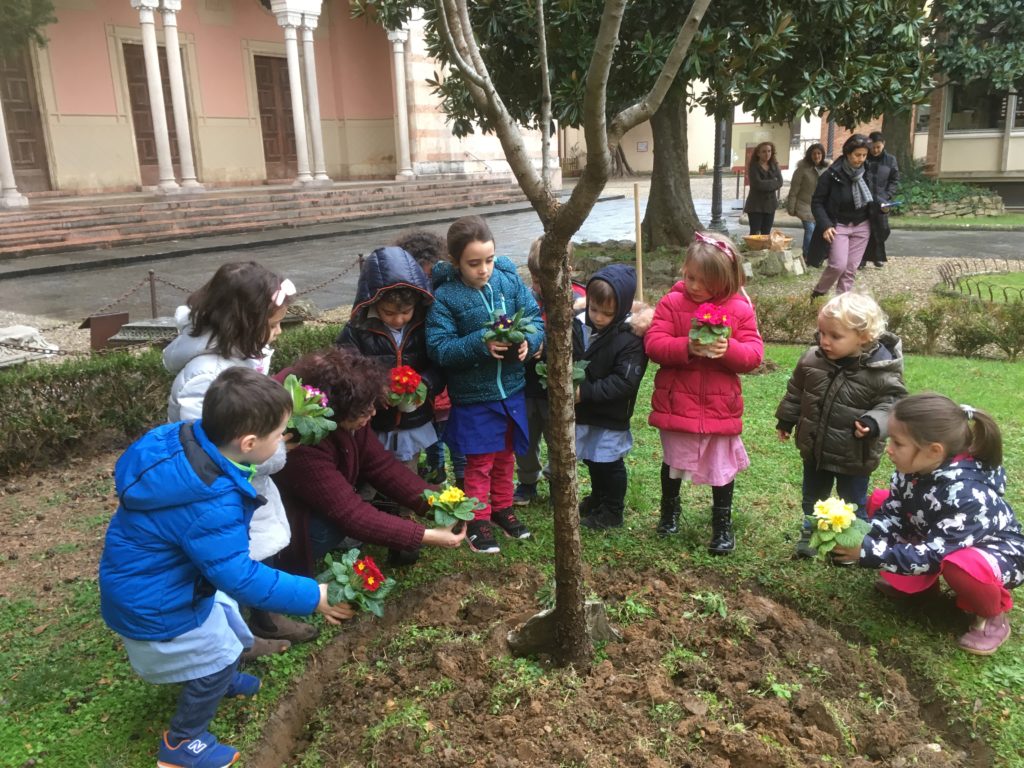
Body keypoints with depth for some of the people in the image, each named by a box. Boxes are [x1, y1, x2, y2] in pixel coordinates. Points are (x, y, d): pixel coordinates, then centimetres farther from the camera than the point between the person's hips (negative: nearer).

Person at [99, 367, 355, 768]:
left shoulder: (183, 438, -16)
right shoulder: (210, 506, -41)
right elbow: (240, 577, -35)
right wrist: (313, 596, -28)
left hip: (152, 577, 8)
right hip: (152, 601, -8)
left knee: (225, 617, 27)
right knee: (218, 654, 12)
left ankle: (219, 680, 58)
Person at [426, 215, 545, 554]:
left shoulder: (510, 280, -6)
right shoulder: (444, 297, -16)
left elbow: (535, 317, -3)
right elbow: (439, 348, -19)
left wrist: (528, 340, -24)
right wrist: (480, 343, -31)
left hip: (511, 389, 4)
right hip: (473, 396, -4)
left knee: (505, 455, 21)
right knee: (480, 462, 8)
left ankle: (502, 508, 41)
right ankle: (478, 520, 26)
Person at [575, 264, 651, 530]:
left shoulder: (630, 338, -21)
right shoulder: (579, 326, -5)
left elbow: (624, 381, -25)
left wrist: (585, 392, -28)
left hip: (611, 416, -6)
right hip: (584, 412, 6)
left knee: (609, 463, 7)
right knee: (592, 460, 22)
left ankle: (612, 512, 25)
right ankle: (597, 500, 44)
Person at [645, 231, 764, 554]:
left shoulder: (740, 309, -5)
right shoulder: (671, 303, -7)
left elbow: (754, 354, -7)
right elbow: (653, 345, -14)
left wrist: (728, 349, -26)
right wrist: (687, 348, -29)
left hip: (720, 406, 0)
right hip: (676, 403, 0)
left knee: (722, 467, 12)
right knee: (673, 461, 19)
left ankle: (722, 524, 31)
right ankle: (669, 509, 44)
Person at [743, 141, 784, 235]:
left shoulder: (774, 166, 8)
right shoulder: (753, 167, -6)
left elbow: (779, 183, -4)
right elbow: (757, 184, -19)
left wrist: (765, 184, -15)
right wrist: (772, 183, -9)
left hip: (770, 204, 5)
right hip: (756, 206, -5)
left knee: (766, 234, 8)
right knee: (755, 234, -6)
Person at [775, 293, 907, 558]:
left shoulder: (881, 371, -24)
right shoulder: (812, 360, -10)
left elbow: (891, 402, -16)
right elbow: (795, 391, 5)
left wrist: (873, 422, -35)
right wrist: (786, 420, 12)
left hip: (854, 456, -4)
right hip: (814, 449, 4)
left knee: (853, 504, 17)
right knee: (813, 497, 24)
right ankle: (810, 532, 46)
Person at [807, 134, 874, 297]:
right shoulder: (832, 174, -13)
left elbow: (871, 198, 17)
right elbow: (817, 202, -11)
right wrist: (825, 225, -20)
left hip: (862, 226, 4)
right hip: (838, 226, -4)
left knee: (851, 268, 1)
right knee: (838, 265, -14)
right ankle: (818, 294, 10)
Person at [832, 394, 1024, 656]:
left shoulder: (967, 495, -40)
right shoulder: (914, 468, -18)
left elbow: (933, 555, -36)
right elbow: (892, 513, -7)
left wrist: (868, 552, -37)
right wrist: (861, 538, -26)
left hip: (997, 552, -7)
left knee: (960, 566, -41)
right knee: (878, 501, -5)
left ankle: (993, 616, -5)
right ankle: (920, 582, 10)